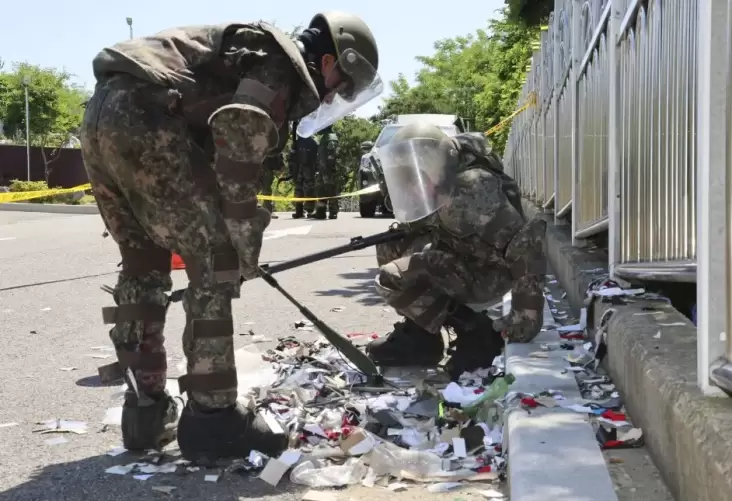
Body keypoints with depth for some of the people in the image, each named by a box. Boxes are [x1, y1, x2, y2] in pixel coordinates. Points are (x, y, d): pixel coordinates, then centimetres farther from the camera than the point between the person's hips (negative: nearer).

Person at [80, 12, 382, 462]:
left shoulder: (259, 57, 29)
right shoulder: (282, 62, 0)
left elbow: (218, 142, 30)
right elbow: (238, 135, -15)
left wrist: (237, 236, 29)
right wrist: (246, 242, -9)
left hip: (102, 115, 10)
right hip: (142, 118, -10)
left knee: (143, 267, 17)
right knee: (215, 261, -4)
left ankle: (146, 416, 22)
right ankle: (213, 421, -1)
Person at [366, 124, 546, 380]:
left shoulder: (471, 191, -29)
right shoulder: (440, 185, 0)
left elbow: (525, 242, -33)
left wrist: (527, 313, -33)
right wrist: (397, 242, -1)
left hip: (488, 273, -9)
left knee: (392, 279, -21)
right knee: (389, 248, 10)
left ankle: (477, 336, -14)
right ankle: (417, 331, 8)